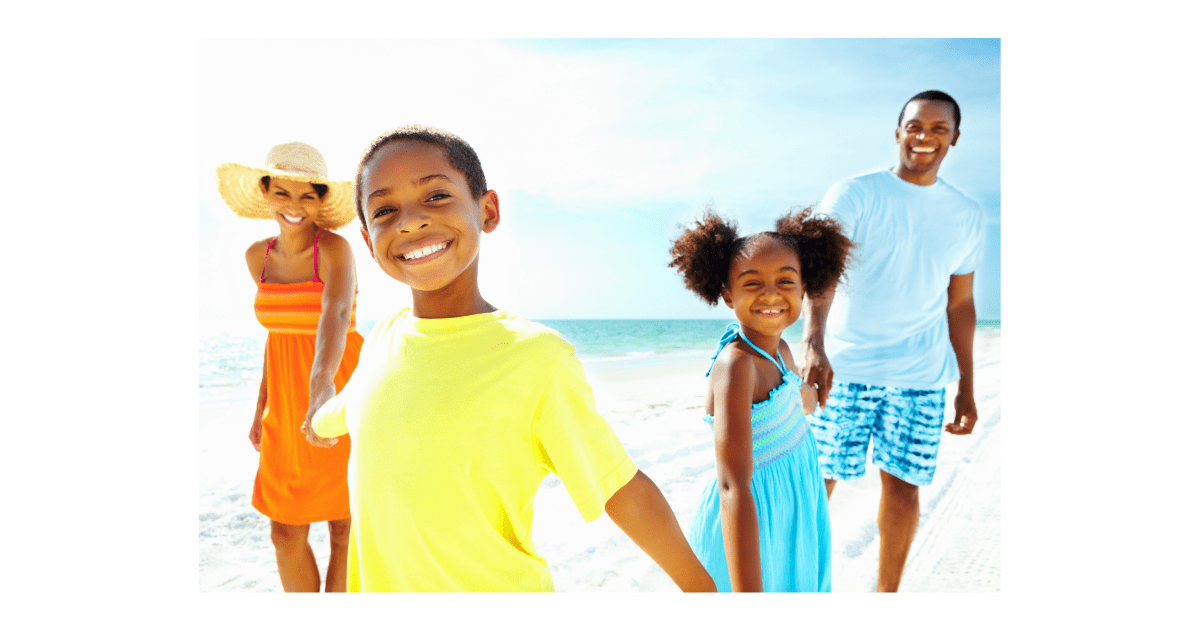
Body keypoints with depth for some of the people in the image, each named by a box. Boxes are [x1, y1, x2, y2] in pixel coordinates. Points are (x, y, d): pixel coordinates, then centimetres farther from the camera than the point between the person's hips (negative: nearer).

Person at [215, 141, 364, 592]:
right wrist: (261, 408, 15)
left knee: (343, 530, 6)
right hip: (287, 406, 6)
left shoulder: (335, 249, -15)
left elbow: (336, 313, -35)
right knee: (285, 532, 12)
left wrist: (323, 380, -53)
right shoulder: (258, 256, 4)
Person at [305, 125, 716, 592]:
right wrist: (321, 422, 41)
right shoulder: (381, 339, -4)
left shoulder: (538, 357, -21)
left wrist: (700, 589, -2)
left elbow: (625, 493, -12)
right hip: (378, 584, 5)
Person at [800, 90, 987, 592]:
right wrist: (813, 343, -36)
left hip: (922, 376, 3)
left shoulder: (967, 216, 9)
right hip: (844, 366, -3)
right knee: (819, 478, 1)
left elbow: (959, 304, 16)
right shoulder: (853, 195, -5)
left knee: (904, 486, 7)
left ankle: (887, 595, 26)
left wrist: (967, 387, 14)